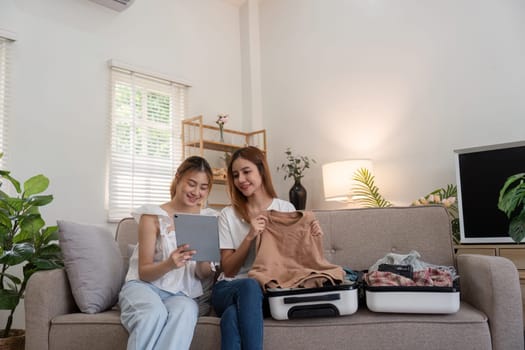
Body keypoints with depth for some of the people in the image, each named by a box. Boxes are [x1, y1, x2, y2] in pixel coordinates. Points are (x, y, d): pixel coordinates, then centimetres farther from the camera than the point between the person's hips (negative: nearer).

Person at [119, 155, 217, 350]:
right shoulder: (153, 216, -4)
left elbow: (205, 275, 6)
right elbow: (143, 272, -5)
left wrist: (202, 260, -18)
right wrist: (169, 264, -28)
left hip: (181, 293, 2)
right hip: (144, 285, -1)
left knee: (185, 312, -35)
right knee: (154, 312, -37)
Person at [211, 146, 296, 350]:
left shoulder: (286, 209, 5)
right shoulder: (228, 214, 4)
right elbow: (228, 270, -1)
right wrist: (250, 236, -16)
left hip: (270, 289, 0)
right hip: (229, 289, 1)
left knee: (232, 317, -36)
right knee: (249, 285, -38)